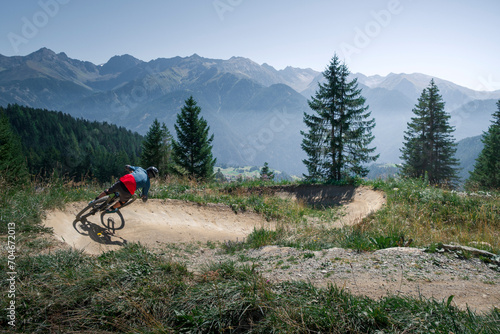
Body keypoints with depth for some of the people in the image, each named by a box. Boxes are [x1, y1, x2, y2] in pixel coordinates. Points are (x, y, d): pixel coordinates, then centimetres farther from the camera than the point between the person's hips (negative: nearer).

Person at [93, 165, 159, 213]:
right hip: (127, 191, -3)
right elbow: (144, 197, 16)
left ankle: (95, 201, 41)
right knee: (123, 201, 32)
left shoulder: (140, 169, 19)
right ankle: (111, 209, 46)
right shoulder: (148, 183, 11)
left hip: (120, 182, 3)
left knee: (109, 191, 33)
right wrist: (144, 198, 39)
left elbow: (127, 167, 32)